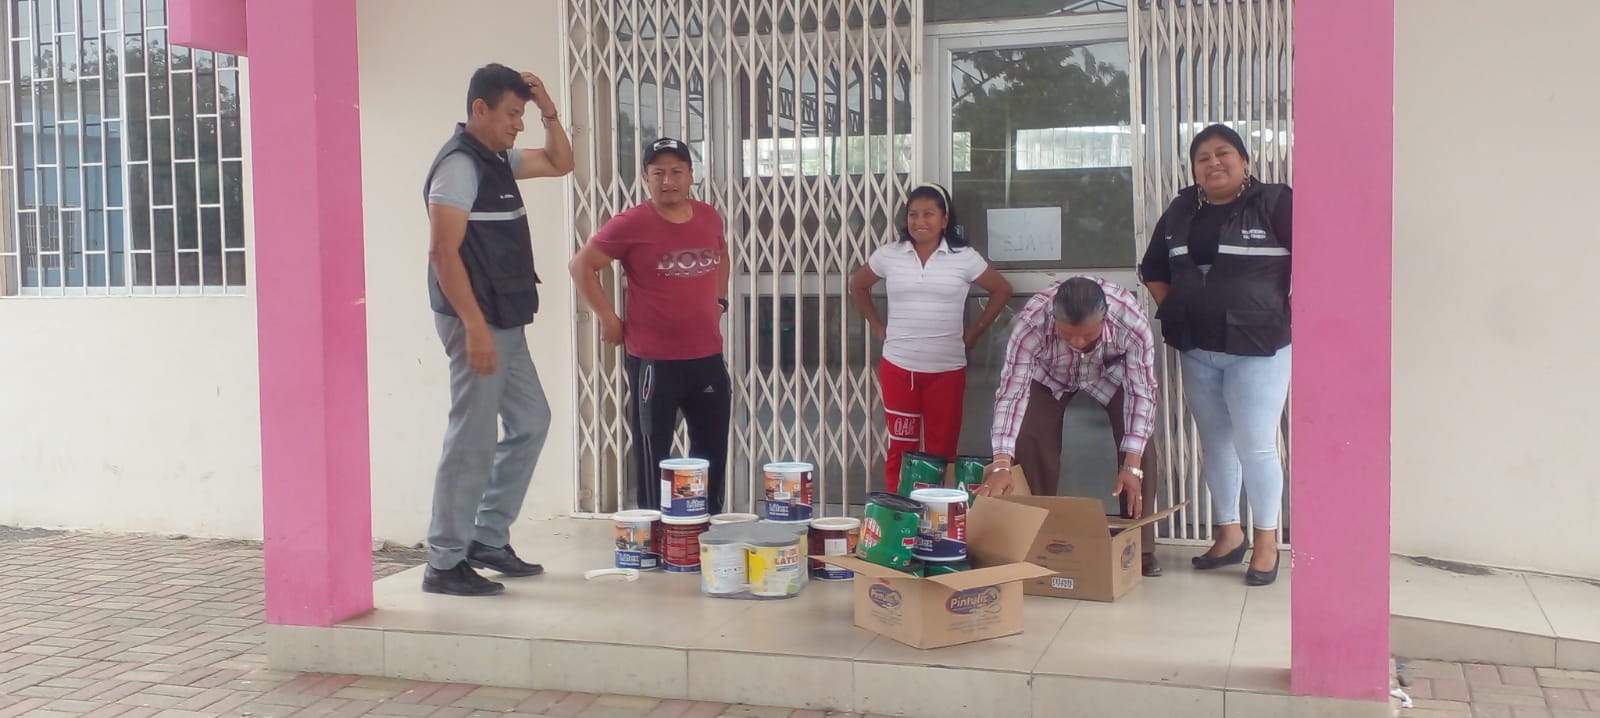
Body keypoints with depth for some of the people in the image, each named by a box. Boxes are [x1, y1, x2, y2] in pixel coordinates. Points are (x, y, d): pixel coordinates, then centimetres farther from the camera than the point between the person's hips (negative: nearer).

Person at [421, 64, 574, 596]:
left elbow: (560, 164, 28)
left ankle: (488, 539, 24)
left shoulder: (498, 160, 14)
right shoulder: (459, 164, -14)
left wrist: (550, 111, 10)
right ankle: (444, 565, 2)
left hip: (506, 322, 10)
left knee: (530, 422, 16)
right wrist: (474, 327, -25)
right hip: (477, 324, -10)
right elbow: (443, 252, -21)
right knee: (473, 442, -6)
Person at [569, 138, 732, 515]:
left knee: (713, 449, 15)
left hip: (708, 357, 6)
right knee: (654, 453, 4)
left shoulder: (710, 217, 5)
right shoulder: (631, 224, -12)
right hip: (653, 360, -6)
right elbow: (581, 265, -7)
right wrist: (608, 318, -9)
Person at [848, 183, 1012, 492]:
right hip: (898, 367, 1)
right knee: (901, 449, 6)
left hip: (946, 369, -1)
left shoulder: (964, 258, -3)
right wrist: (877, 326, 10)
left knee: (941, 451, 6)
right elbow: (858, 286, 17)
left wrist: (975, 330, 5)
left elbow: (1002, 290, 9)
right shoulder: (888, 255, 1)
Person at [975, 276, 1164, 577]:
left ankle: (1140, 548, 1)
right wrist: (1001, 465, -48)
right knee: (1032, 444, -15)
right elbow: (1012, 389, -40)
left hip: (1112, 373, 0)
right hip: (1049, 375, 0)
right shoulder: (1032, 320, -42)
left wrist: (1132, 467, -34)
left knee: (1139, 446, -13)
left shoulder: (1132, 320, -40)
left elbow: (1141, 390, -31)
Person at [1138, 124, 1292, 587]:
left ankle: (1267, 541, 13)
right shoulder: (1180, 212, 10)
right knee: (1214, 444, 13)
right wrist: (1173, 308, 10)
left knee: (1255, 445, -4)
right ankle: (1228, 533, 27)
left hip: (1257, 347, -5)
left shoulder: (1275, 204, -7)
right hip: (1196, 350, 6)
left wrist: (1286, 313, -12)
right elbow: (1153, 271, 22)